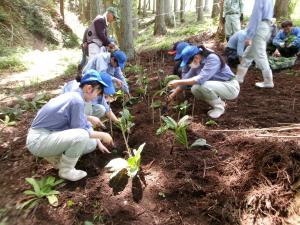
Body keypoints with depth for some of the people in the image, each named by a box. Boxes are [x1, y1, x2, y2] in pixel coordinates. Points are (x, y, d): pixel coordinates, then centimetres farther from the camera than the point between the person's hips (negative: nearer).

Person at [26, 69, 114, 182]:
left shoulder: (74, 96, 8)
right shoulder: (77, 100, -22)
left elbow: (86, 125, 16)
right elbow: (80, 130, -18)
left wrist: (99, 143, 17)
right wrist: (102, 135, -5)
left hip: (48, 135, 9)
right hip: (38, 140, -9)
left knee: (92, 143, 4)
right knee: (82, 136, -29)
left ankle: (56, 156, 16)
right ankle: (66, 170, -6)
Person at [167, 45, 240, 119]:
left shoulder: (212, 59, -25)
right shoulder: (197, 63, -2)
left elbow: (201, 78, -35)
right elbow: (187, 77, 7)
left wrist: (178, 82, -36)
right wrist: (174, 94, 6)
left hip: (231, 87, -8)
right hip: (218, 87, 8)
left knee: (203, 85, -30)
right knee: (195, 89, -12)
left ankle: (219, 107, -6)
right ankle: (219, 102, 7)